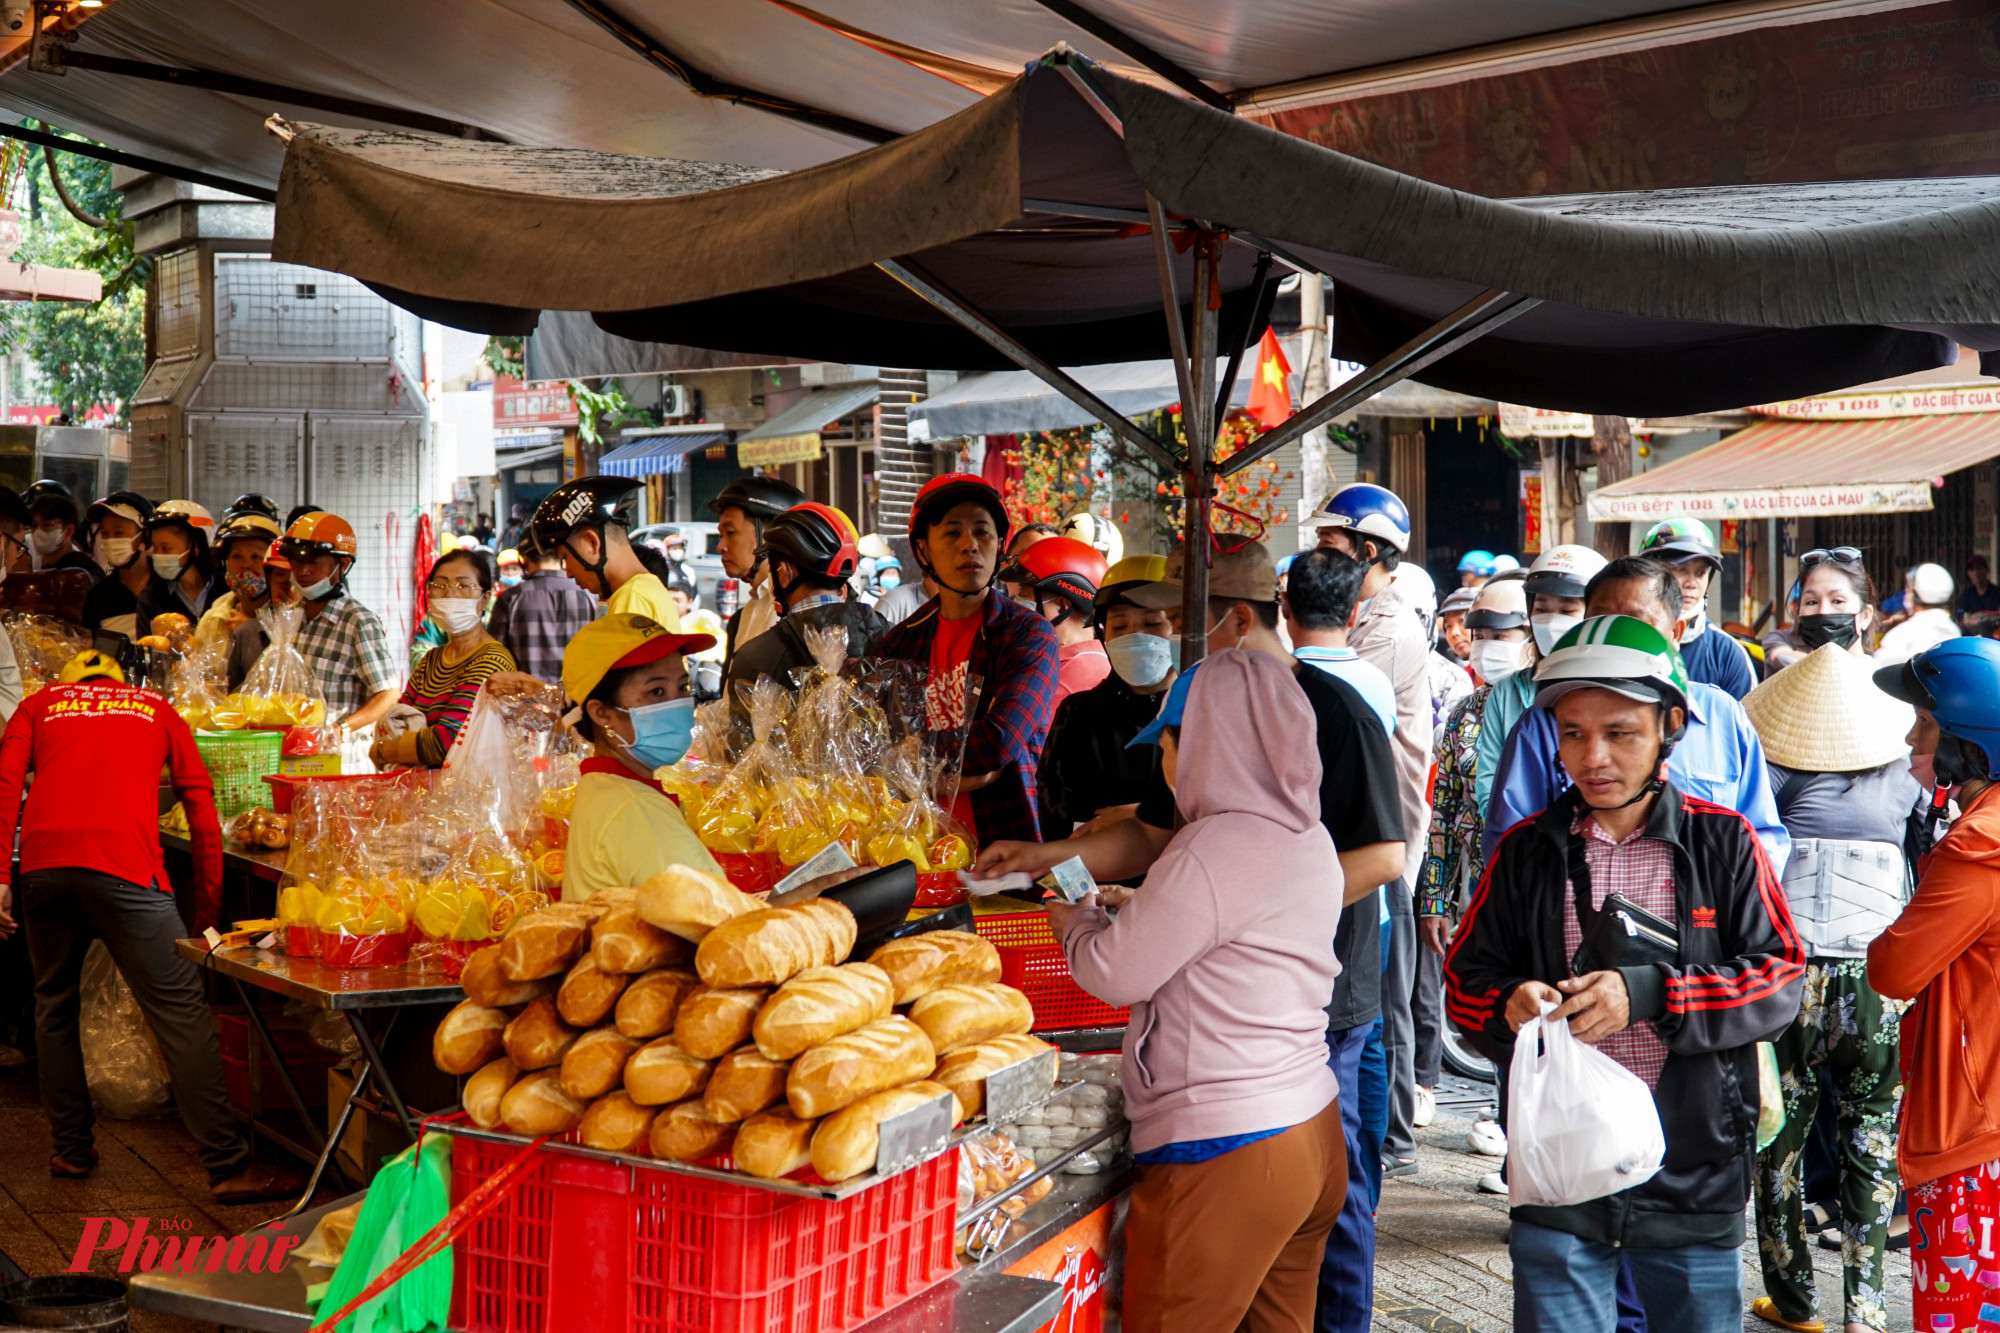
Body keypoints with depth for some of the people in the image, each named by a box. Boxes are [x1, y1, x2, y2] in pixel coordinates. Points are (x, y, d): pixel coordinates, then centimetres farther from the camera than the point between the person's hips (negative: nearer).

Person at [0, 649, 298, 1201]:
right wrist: (208, 918, 23)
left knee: (54, 1007, 22)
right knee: (181, 1012, -2)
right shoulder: (158, 710, 25)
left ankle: (71, 1149, 29)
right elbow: (203, 815, 20)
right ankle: (229, 1166, -4)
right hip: (125, 868, -2)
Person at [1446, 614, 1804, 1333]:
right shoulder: (1528, 849, 3)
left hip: (1696, 1175, 0)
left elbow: (1782, 979, -6)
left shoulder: (1723, 843, -2)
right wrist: (1507, 1006, -17)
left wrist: (1652, 993, -20)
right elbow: (1466, 976, 6)